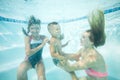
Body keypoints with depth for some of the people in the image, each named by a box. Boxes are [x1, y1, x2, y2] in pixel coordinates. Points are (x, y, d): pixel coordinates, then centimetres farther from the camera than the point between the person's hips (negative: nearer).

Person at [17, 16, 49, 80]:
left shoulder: (43, 37, -13)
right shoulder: (28, 37, -18)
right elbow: (28, 53, -28)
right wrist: (41, 45, -35)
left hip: (38, 61, 1)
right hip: (29, 60, -1)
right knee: (21, 70, -31)